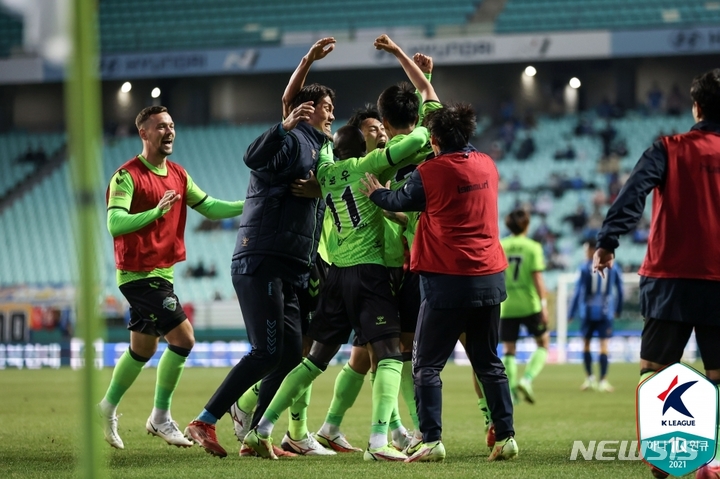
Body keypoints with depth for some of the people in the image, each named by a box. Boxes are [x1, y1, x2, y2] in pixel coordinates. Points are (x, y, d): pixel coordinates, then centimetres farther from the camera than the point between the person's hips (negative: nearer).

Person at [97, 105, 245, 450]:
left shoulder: (178, 175, 10)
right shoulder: (127, 176, -14)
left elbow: (209, 208, 11)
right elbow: (115, 223, -25)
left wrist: (250, 205, -2)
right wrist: (156, 212, -38)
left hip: (161, 272, 8)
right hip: (139, 274, -8)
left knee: (143, 348, 15)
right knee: (182, 336, -14)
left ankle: (108, 408, 31)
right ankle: (160, 417, -3)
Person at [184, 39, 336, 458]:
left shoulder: (319, 149, 25)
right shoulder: (292, 140, -5)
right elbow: (254, 158, -27)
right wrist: (286, 125, -37)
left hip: (291, 271, 10)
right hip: (261, 263, -10)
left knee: (291, 353, 3)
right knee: (268, 353, -15)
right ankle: (204, 423, -12)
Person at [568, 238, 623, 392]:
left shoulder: (585, 268, -4)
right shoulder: (613, 267, 4)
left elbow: (578, 292, -5)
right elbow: (620, 291, 9)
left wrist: (571, 314, 1)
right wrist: (618, 310, 22)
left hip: (588, 311, -1)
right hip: (606, 312, 1)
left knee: (586, 344, 15)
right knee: (604, 346, -2)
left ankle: (589, 377, 18)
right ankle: (603, 381, -8)